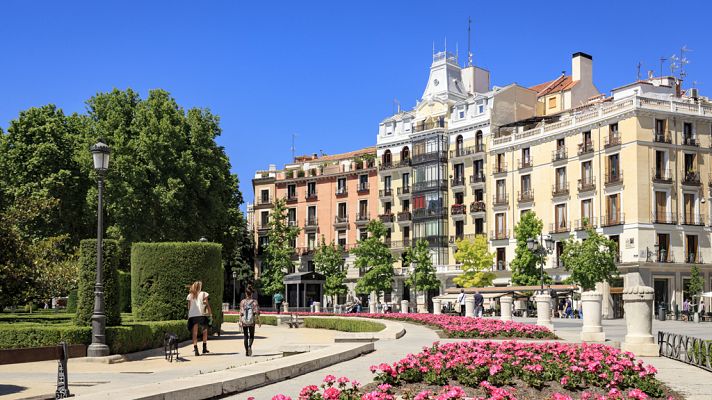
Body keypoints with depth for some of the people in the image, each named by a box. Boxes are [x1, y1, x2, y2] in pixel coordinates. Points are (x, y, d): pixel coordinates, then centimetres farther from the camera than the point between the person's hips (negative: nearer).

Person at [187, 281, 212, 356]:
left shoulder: (190, 296, 11)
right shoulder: (203, 294, 4)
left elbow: (189, 307, 9)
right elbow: (207, 304, -1)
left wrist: (188, 316, 12)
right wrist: (210, 314, 1)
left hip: (192, 315, 2)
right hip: (201, 314, -2)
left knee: (195, 333, 1)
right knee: (205, 331, 14)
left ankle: (195, 349, -11)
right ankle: (204, 348, 12)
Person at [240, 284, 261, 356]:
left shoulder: (242, 302, -2)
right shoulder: (254, 302, -4)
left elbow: (241, 312, -4)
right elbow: (257, 312, -6)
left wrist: (240, 321, 2)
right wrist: (258, 321, 0)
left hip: (244, 321, 0)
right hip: (252, 321, 0)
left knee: (245, 336, 10)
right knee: (251, 336, 13)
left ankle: (246, 351, 7)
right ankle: (249, 346, -14)